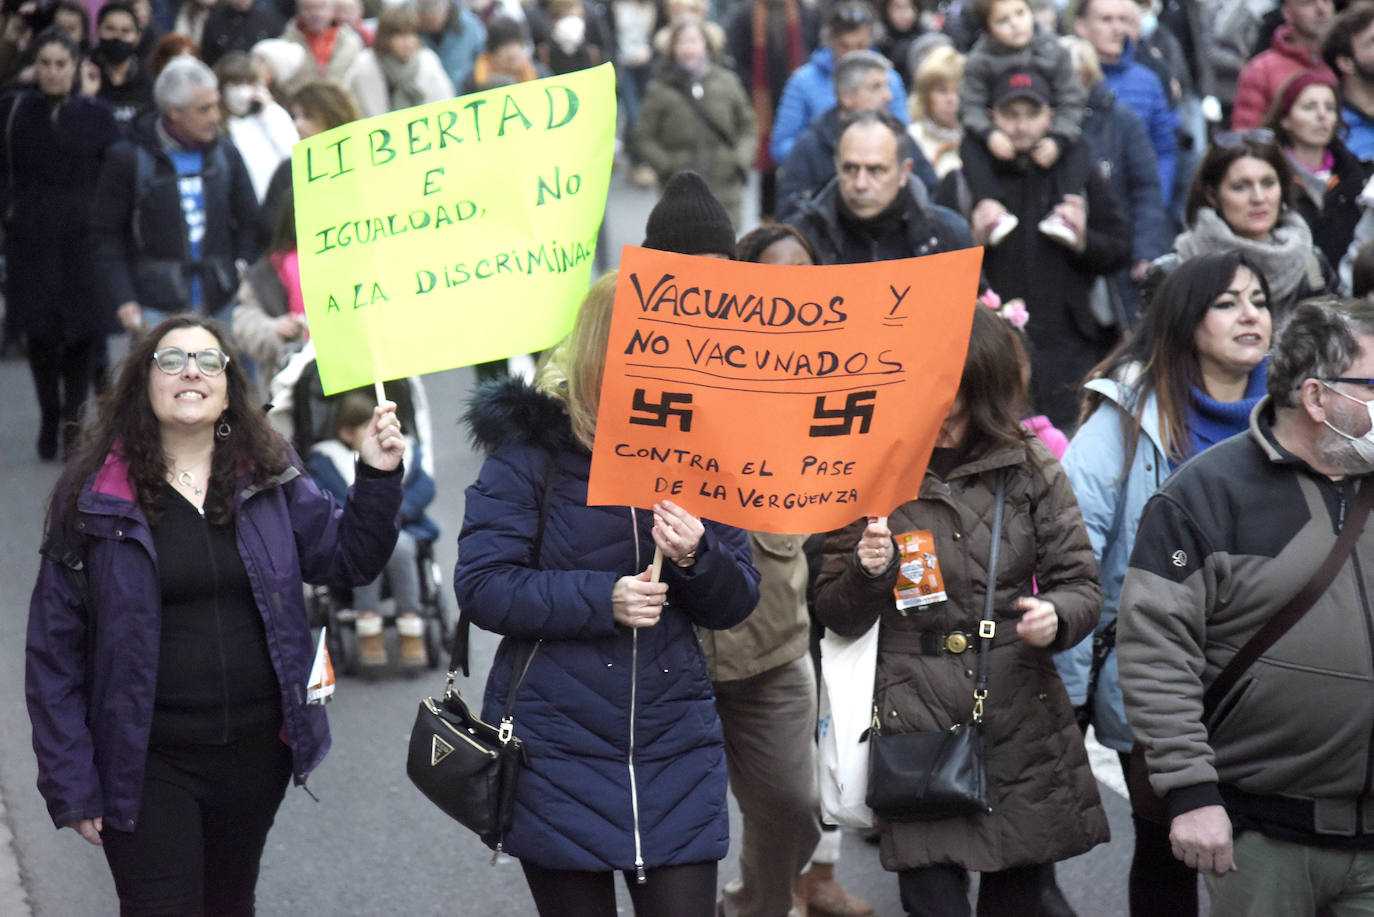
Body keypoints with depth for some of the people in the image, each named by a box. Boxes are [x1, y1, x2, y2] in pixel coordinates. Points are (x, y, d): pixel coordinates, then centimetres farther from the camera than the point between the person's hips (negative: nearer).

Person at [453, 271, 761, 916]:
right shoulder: (531, 445, -6)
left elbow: (735, 605, 7)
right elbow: (481, 587, -13)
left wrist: (697, 558, -14)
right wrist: (601, 599, -21)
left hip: (675, 744, 3)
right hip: (558, 749, -2)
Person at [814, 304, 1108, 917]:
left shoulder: (1030, 467, 5)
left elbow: (1081, 585, 6)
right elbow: (836, 617, 7)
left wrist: (1056, 616, -16)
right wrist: (867, 573, -14)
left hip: (1022, 725, 2)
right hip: (918, 730, -2)